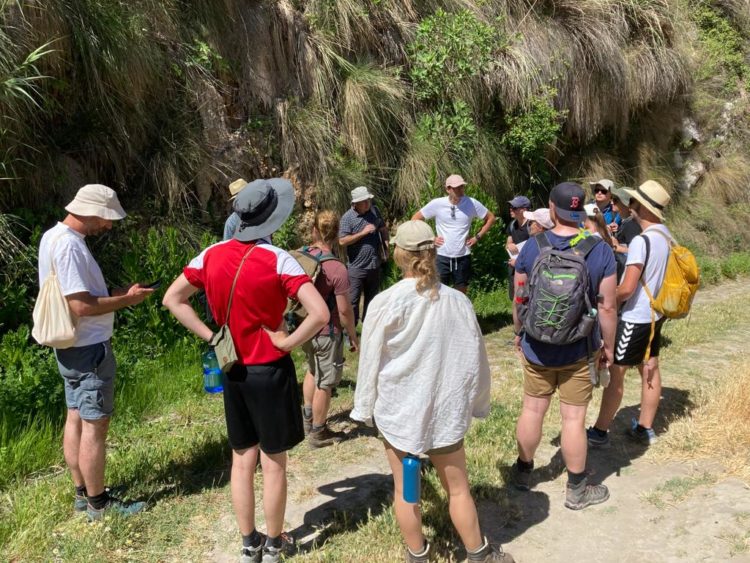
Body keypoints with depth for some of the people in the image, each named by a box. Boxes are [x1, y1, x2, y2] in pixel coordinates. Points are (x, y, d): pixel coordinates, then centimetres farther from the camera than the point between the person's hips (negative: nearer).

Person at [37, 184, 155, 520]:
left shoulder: (54, 236, 10)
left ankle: (82, 492, 28)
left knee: (76, 418, 16)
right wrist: (126, 300, -15)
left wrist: (115, 296, 6)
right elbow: (81, 305, -27)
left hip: (72, 346, 10)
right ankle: (98, 503, 11)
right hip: (89, 348, -10)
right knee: (95, 423, -1)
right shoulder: (69, 245, -23)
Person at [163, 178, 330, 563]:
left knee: (242, 460, 18)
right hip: (270, 372, -5)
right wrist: (288, 343, -14)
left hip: (232, 371, 5)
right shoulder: (277, 260, -19)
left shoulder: (211, 256, -3)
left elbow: (172, 299, 6)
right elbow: (320, 314, -28)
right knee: (274, 464, 11)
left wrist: (210, 336, 3)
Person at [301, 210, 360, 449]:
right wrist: (353, 336, -5)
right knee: (324, 383, 11)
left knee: (312, 371, 29)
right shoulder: (337, 269, -26)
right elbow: (344, 310, -21)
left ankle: (308, 418, 43)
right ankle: (318, 433, 25)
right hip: (327, 333, -6)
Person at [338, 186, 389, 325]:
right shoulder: (347, 217, -13)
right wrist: (363, 233, -21)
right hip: (357, 267, -5)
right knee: (353, 300, 0)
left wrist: (386, 245, 2)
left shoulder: (374, 210, 3)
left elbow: (383, 229, 16)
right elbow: (342, 241, -19)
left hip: (375, 264, 5)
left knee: (372, 298, 18)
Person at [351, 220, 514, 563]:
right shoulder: (457, 301, -9)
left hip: (397, 408, -1)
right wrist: (476, 402, 16)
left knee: (405, 490, 16)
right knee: (458, 488, 17)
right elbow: (474, 359, 1)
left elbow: (370, 362, -7)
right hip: (445, 409, 2)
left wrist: (365, 408, 6)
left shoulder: (385, 303, -16)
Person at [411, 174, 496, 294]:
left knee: (461, 294, 12)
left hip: (463, 256, 1)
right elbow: (415, 219, 2)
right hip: (442, 256, -1)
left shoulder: (472, 203, -5)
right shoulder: (437, 204, -8)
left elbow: (490, 217, 9)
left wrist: (477, 237, 1)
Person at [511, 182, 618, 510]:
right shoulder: (600, 251, -12)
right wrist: (609, 346, 4)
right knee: (573, 418, 7)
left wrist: (519, 334, 16)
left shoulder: (532, 247, -8)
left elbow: (519, 300, 0)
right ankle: (576, 490, 22)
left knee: (532, 410, 16)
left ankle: (523, 472, 33)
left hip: (536, 347, 2)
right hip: (578, 351, -1)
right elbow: (607, 307, -10)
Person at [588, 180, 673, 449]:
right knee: (650, 369, 14)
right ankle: (645, 428, 24)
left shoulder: (641, 241, -22)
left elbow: (627, 289, -23)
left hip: (636, 318, -9)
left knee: (615, 372, -2)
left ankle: (600, 432, 4)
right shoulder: (666, 236, 5)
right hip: (655, 313, 9)